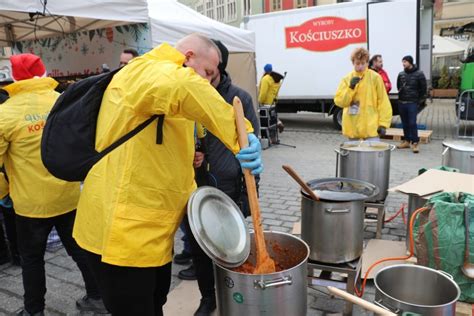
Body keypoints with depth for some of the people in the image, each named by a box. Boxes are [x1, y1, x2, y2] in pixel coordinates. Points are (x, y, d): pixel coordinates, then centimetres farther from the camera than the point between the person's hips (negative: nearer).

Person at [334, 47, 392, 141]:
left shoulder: (375, 78, -3)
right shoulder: (346, 79, 5)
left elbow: (383, 102, -3)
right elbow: (339, 101, 0)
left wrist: (383, 124, -9)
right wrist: (350, 88, -13)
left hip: (371, 127, -3)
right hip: (352, 128, 3)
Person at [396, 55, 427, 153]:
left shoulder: (419, 74, -4)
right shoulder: (401, 74, 7)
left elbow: (423, 89, -1)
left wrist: (419, 100, 0)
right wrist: (401, 95, 11)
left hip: (412, 103, -4)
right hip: (401, 102, 4)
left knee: (412, 123, -9)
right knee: (405, 123, 10)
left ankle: (415, 142, -2)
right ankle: (406, 141, 19)